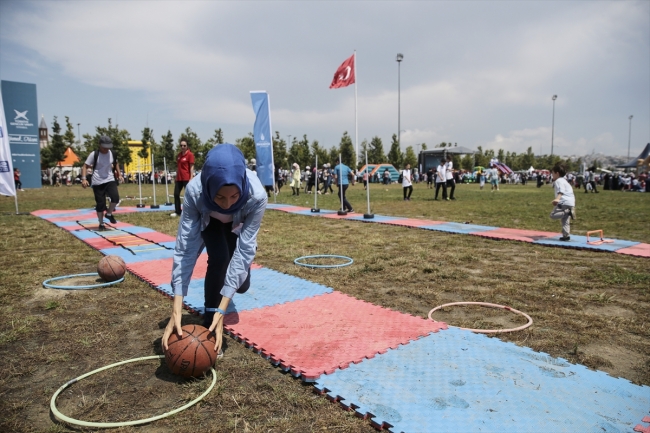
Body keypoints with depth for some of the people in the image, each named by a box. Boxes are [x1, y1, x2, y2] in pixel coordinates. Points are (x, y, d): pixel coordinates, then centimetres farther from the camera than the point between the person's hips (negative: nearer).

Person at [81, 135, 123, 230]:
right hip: (98, 182, -3)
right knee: (100, 204, 0)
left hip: (110, 180, 3)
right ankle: (101, 224, 16)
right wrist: (84, 179, -20)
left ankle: (109, 214, 9)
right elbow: (85, 166, -8)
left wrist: (119, 174, 17)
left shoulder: (112, 154, 2)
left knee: (116, 198, -19)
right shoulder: (94, 154, -9)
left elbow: (116, 163, 23)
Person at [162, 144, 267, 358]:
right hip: (208, 220, 0)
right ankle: (209, 327, -8)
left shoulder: (256, 195, -43)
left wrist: (222, 310, -44)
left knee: (241, 285, 3)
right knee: (219, 259, -29)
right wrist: (176, 310, -46)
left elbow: (244, 250, -40)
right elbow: (185, 248, -40)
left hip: (239, 224, 1)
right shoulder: (194, 191, -41)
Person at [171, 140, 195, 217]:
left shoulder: (190, 154, -7)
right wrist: (176, 177, 18)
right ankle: (178, 211, 20)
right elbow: (177, 167, 19)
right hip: (179, 178, 8)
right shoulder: (178, 155, 13)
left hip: (187, 178, -8)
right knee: (176, 194, 9)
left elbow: (191, 167, -10)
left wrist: (191, 178, -16)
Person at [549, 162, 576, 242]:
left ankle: (567, 212, -28)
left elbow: (561, 191, -21)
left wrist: (557, 199, -36)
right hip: (571, 202, 10)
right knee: (565, 221, 12)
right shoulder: (564, 180, 27)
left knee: (553, 215, -14)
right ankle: (566, 235, 12)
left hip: (564, 202, -10)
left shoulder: (558, 181, -5)